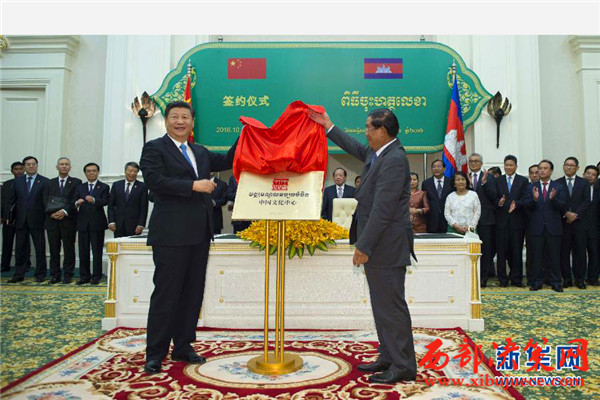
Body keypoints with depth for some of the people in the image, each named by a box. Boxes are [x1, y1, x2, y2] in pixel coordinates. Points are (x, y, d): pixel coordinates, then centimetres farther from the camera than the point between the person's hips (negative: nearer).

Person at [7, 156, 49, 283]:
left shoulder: (44, 181, -1)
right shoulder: (17, 181, 10)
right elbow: (11, 200, 10)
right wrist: (8, 216, 3)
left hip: (37, 220, -3)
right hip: (21, 220, 3)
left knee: (40, 248, 3)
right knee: (20, 248, 9)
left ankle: (40, 274, 13)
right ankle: (19, 274, 17)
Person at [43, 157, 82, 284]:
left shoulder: (76, 182, 5)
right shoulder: (50, 183, 15)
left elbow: (75, 200, -5)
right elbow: (46, 201, 7)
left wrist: (65, 211, -18)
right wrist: (52, 213, -9)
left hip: (68, 220, -3)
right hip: (52, 220, 3)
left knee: (69, 248, 1)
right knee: (54, 249, 5)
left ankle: (68, 275, 9)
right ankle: (55, 275, 14)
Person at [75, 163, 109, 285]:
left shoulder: (104, 187, 4)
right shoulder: (80, 187, 15)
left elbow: (106, 201, -13)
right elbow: (73, 203, 7)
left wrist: (94, 200, -32)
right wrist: (77, 203, -17)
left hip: (97, 223, -3)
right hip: (83, 223, 3)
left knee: (97, 251, 0)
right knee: (83, 251, 6)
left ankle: (96, 276, 7)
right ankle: (84, 276, 14)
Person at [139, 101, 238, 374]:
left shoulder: (200, 152, 20)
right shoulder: (154, 148, 0)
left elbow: (226, 162, 16)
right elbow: (154, 180, -14)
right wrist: (193, 185, -18)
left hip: (199, 233, 7)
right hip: (171, 234, -7)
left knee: (193, 293, 11)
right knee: (166, 293, -2)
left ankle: (183, 347, 24)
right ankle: (155, 354, 11)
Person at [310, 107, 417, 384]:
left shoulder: (394, 159, -20)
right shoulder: (378, 152, 10)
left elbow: (383, 209, -23)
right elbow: (356, 148, 31)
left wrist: (364, 246, -21)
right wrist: (329, 127, 31)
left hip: (387, 245, -10)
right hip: (378, 244, 10)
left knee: (391, 305, -1)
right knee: (382, 304, 16)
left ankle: (404, 366, 11)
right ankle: (388, 357, 28)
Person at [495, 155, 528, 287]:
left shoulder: (523, 181, 7)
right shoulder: (498, 181, 11)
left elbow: (524, 199, -2)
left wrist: (516, 204, -21)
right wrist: (499, 202, -18)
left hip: (517, 220, 0)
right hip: (502, 220, 1)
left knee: (517, 250, 3)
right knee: (502, 250, 1)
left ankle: (516, 279, 13)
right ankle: (503, 279, 8)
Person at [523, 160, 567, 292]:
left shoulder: (559, 187, 6)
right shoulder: (531, 187, 7)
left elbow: (563, 206, -4)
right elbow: (526, 205, -3)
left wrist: (553, 199, -23)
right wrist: (534, 198, -23)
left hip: (553, 227, 0)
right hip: (536, 227, 0)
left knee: (554, 256, 5)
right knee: (537, 257, 6)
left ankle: (556, 283, 16)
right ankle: (536, 282, 14)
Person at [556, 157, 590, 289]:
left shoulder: (584, 183, 9)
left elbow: (586, 201, 1)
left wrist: (576, 214, -12)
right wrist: (566, 214, -13)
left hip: (579, 221, 1)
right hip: (563, 222, 0)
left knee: (579, 251, 2)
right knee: (564, 251, 2)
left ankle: (579, 279, 10)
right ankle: (566, 278, 9)